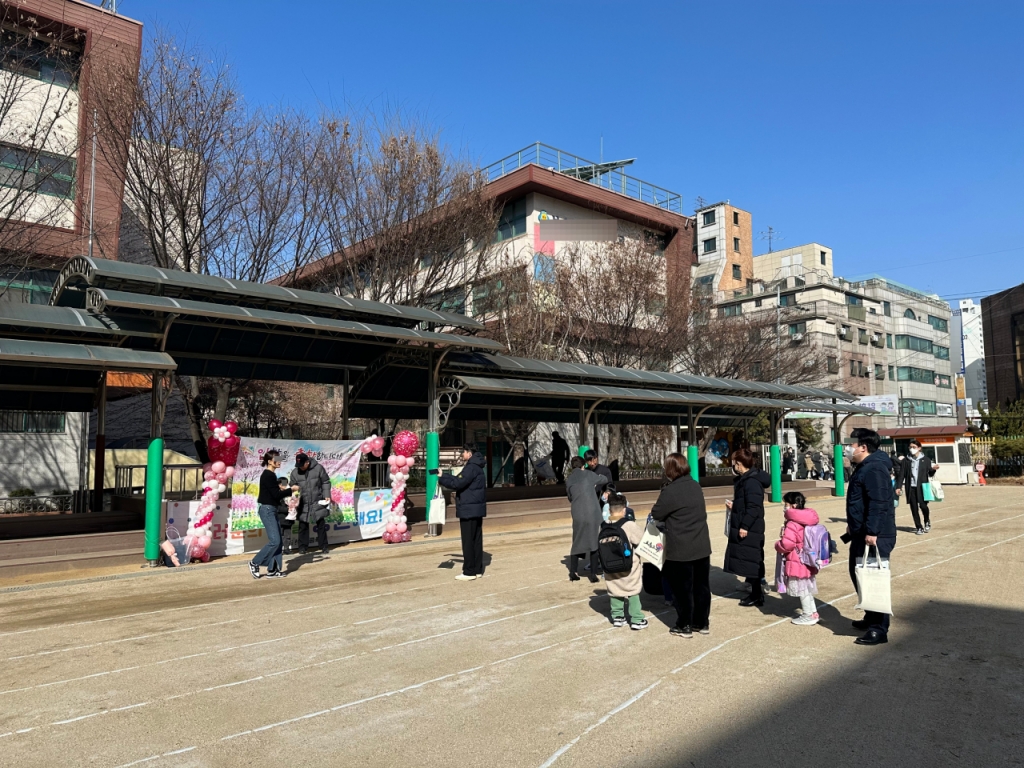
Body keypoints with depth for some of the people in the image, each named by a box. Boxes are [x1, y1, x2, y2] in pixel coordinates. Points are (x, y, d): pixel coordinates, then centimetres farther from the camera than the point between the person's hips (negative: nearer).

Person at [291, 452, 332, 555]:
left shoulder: (318, 468, -8)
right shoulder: (295, 472, -3)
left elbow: (326, 482, 0)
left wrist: (327, 495, -6)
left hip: (318, 502, -1)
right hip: (303, 504, 1)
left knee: (321, 525, 6)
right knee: (303, 526, 7)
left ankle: (323, 546, 17)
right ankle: (302, 546, 20)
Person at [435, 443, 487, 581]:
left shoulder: (471, 467, -16)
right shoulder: (476, 466, 16)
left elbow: (458, 483, -20)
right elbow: (459, 479, 16)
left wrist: (440, 479, -9)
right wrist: (443, 476, 11)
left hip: (469, 509, -10)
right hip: (476, 509, 10)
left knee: (468, 541, -5)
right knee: (476, 540, 12)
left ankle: (469, 572, -1)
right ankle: (477, 569, 17)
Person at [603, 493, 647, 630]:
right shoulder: (629, 525, -17)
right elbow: (643, 541, -7)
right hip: (628, 566, -3)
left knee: (614, 591, 16)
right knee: (632, 592, 9)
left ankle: (617, 616, 23)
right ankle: (637, 620, 14)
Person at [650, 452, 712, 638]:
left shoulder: (670, 491, -18)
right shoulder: (696, 486, 5)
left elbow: (656, 514, -10)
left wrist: (668, 515, 11)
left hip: (681, 550, -7)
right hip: (702, 546, 7)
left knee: (683, 588, 6)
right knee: (701, 585, 15)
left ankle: (684, 626, 15)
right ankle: (702, 623, 26)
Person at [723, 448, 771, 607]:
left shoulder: (751, 481, -20)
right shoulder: (745, 479, 13)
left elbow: (754, 507, -24)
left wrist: (744, 526, -23)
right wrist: (734, 506, 28)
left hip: (750, 529, -10)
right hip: (745, 527, 10)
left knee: (751, 561, -2)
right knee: (750, 561, 15)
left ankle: (757, 595, 6)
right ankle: (756, 591, 23)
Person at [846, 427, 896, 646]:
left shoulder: (874, 469, -19)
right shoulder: (863, 467, 15)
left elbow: (878, 503, -26)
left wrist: (872, 532, -28)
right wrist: (853, 524, 27)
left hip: (875, 536, -11)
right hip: (861, 534, 11)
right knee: (858, 574, 19)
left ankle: (879, 629, 3)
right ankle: (871, 618, 32)